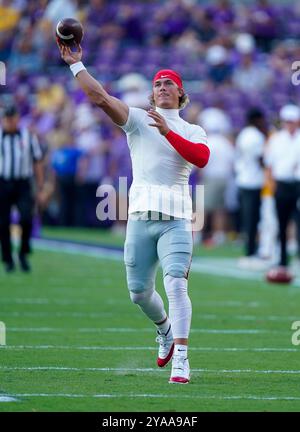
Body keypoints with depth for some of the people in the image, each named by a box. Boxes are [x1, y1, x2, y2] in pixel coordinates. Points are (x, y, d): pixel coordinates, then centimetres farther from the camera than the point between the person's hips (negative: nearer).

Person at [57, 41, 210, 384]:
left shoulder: (192, 132, 10)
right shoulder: (138, 120, 11)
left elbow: (201, 158, -12)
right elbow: (100, 97, -1)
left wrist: (167, 131, -16)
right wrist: (75, 64, -7)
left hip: (175, 220, -2)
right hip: (140, 217, 2)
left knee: (176, 285, -17)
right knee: (139, 292, 8)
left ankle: (180, 359, -20)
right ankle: (165, 330, 38)